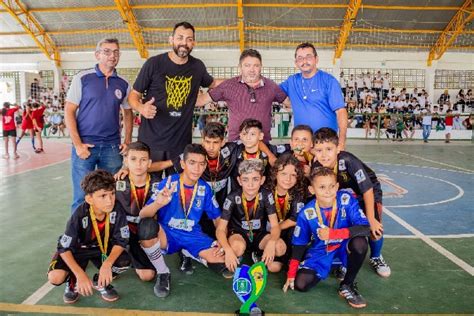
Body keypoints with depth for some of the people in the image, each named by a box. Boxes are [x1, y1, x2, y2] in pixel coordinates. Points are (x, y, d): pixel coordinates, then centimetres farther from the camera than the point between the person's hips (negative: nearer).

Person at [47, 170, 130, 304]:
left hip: (104, 247, 2)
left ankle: (101, 281, 6)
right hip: (78, 248, -2)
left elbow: (121, 241, -19)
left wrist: (107, 264, -34)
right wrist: (81, 275, -32)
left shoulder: (117, 210, -28)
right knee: (55, 277, -25)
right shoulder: (80, 215, -31)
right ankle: (73, 281, 11)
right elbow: (64, 248, -24)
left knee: (125, 261, -25)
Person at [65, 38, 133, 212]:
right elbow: (69, 112, -2)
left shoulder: (123, 84, 8)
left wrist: (127, 142, 6)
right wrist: (77, 144, -10)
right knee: (82, 196, 2)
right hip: (85, 145, -3)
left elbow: (128, 113, 17)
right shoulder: (82, 78, -1)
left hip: (112, 147, 3)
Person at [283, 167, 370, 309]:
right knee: (300, 284, -18)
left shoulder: (346, 200, -22)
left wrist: (332, 233, -33)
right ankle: (329, 268, 14)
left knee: (360, 242, -35)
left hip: (343, 245, 0)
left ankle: (347, 285, -11)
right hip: (320, 251, 1)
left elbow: (365, 228, -29)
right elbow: (299, 245, -6)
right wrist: (291, 274, -8)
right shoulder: (306, 213, -18)